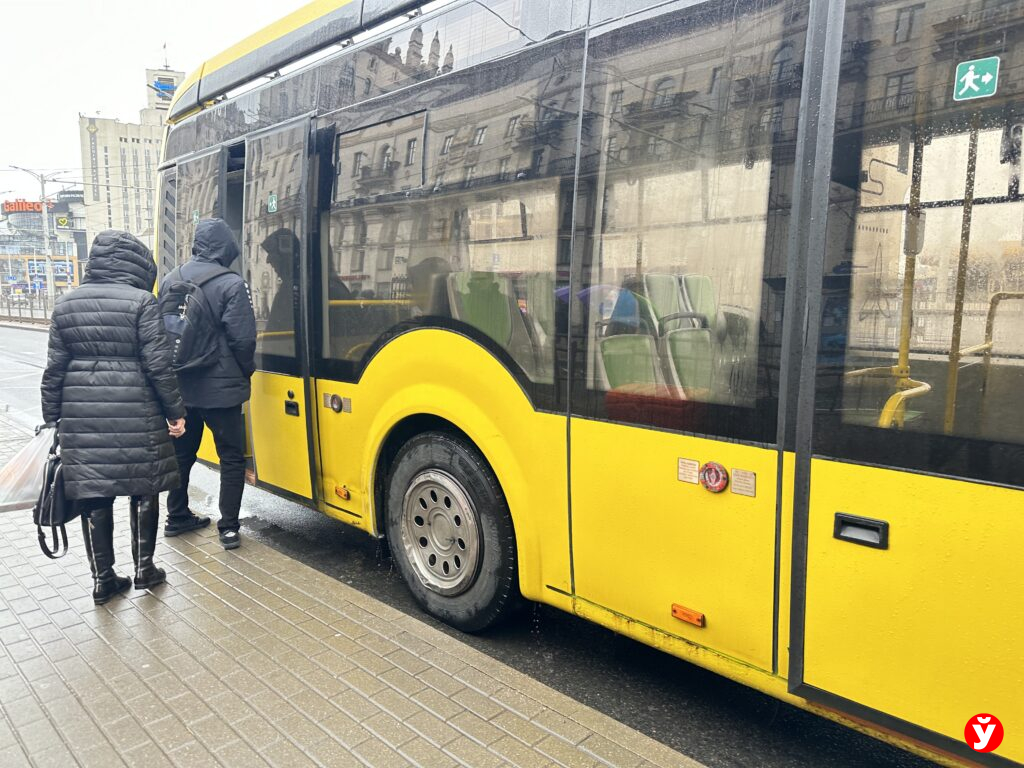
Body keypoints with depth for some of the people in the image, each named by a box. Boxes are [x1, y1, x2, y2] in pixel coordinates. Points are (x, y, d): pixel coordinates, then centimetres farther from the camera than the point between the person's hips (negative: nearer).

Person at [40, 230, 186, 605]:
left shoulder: (65, 305, 7)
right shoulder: (141, 302, -8)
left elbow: (55, 368, 8)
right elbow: (158, 365, -10)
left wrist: (52, 418, 15)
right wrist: (175, 412, -2)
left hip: (82, 415, 4)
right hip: (136, 414, -4)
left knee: (92, 494, 9)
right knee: (143, 489, 10)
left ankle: (102, 579, 17)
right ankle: (144, 568, 19)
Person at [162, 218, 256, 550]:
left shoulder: (170, 281, 4)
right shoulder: (231, 284, -14)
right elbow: (242, 339, -15)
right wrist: (247, 371, 3)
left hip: (180, 387, 6)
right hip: (220, 389, -6)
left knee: (181, 452, 20)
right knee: (232, 457, 5)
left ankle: (177, 517, 33)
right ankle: (228, 528, 7)